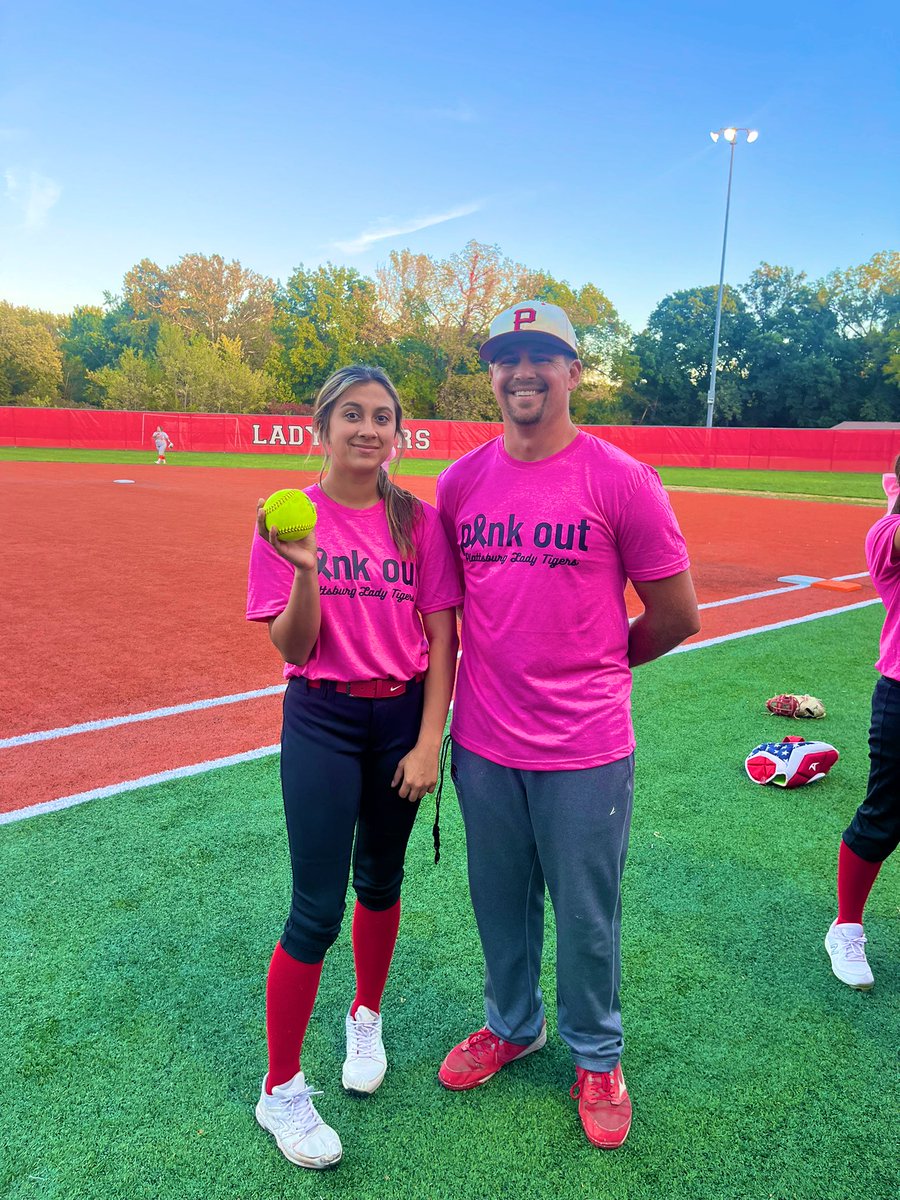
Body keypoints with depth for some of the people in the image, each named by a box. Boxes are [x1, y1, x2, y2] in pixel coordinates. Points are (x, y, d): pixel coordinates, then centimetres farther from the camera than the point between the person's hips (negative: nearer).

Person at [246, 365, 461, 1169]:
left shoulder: (418, 520, -2)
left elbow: (442, 639, -2)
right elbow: (293, 648, -10)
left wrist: (428, 741, -7)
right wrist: (304, 570, -27)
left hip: (403, 716, 2)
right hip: (321, 720, -2)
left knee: (381, 881, 17)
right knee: (317, 908, -1)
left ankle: (366, 1021, 44)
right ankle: (281, 1090, 19)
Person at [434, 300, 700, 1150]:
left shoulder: (621, 480, -11)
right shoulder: (460, 480, 1)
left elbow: (675, 615, -4)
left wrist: (593, 667, 6)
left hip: (585, 748, -3)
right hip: (483, 741, 4)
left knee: (586, 914, 13)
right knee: (499, 900, 21)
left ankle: (596, 1058, 39)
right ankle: (512, 1025, 47)